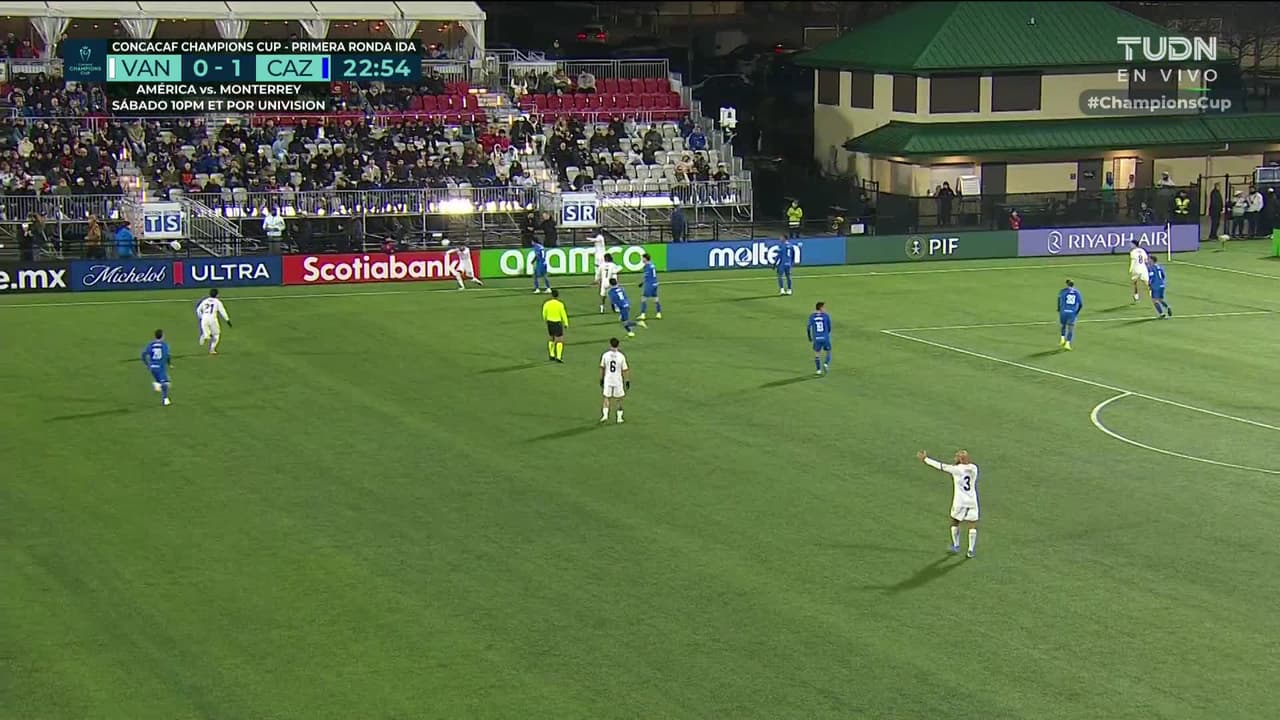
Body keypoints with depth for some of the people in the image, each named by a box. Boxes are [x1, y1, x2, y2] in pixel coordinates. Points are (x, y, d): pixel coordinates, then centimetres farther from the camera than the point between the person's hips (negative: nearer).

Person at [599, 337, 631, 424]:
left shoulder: (605, 355, -6)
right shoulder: (621, 356, -10)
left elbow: (602, 368, 4)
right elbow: (625, 370, -6)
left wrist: (601, 379, 15)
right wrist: (627, 381, 3)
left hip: (607, 380, 1)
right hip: (618, 381, -1)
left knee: (607, 398, 13)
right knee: (619, 399, 13)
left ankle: (605, 415, -2)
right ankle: (619, 418, 16)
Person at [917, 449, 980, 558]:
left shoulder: (956, 469, -12)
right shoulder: (974, 468, 1)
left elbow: (940, 466, -6)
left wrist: (925, 459, 6)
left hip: (960, 501, -3)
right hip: (972, 501, 3)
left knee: (954, 522, 18)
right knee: (973, 525, 6)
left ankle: (956, 546, 28)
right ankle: (971, 550, 4)